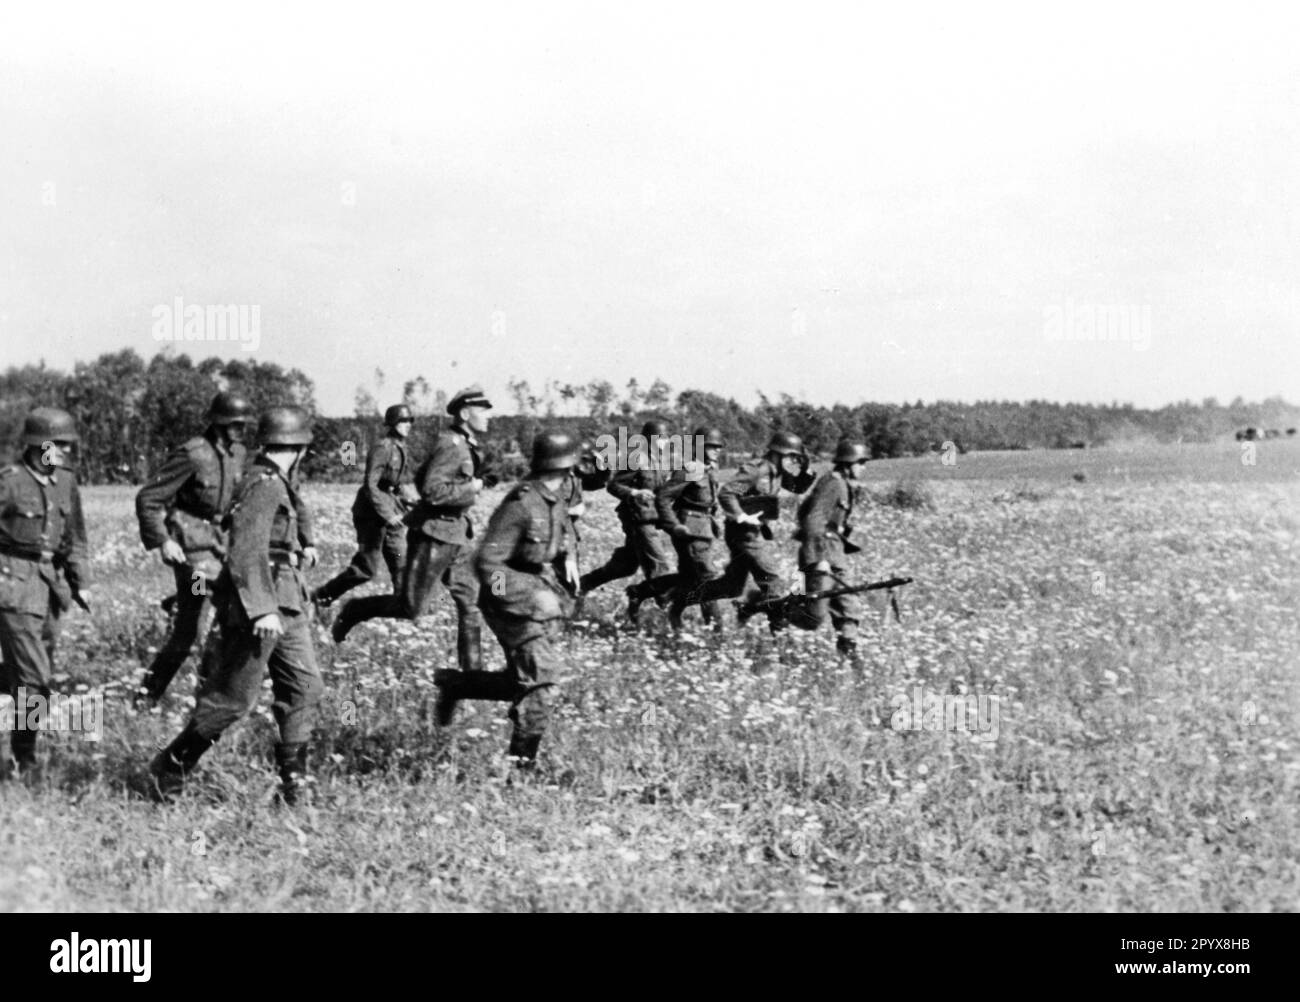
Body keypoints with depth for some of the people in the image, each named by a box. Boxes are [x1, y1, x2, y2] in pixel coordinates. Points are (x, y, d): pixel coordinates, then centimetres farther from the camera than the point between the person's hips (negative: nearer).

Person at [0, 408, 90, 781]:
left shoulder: (66, 482, 7)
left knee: (30, 670, 13)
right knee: (34, 679, -7)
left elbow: (74, 536, 16)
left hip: (51, 583, 7)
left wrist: (80, 583, 10)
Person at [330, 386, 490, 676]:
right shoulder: (449, 445, -17)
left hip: (457, 535, 10)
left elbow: (421, 479, 23)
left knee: (472, 602, 6)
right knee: (411, 607, -5)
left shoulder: (466, 446, 13)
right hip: (433, 535, -9)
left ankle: (472, 669, 10)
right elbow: (432, 491, -27)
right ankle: (355, 611, 16)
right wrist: (470, 488, -19)